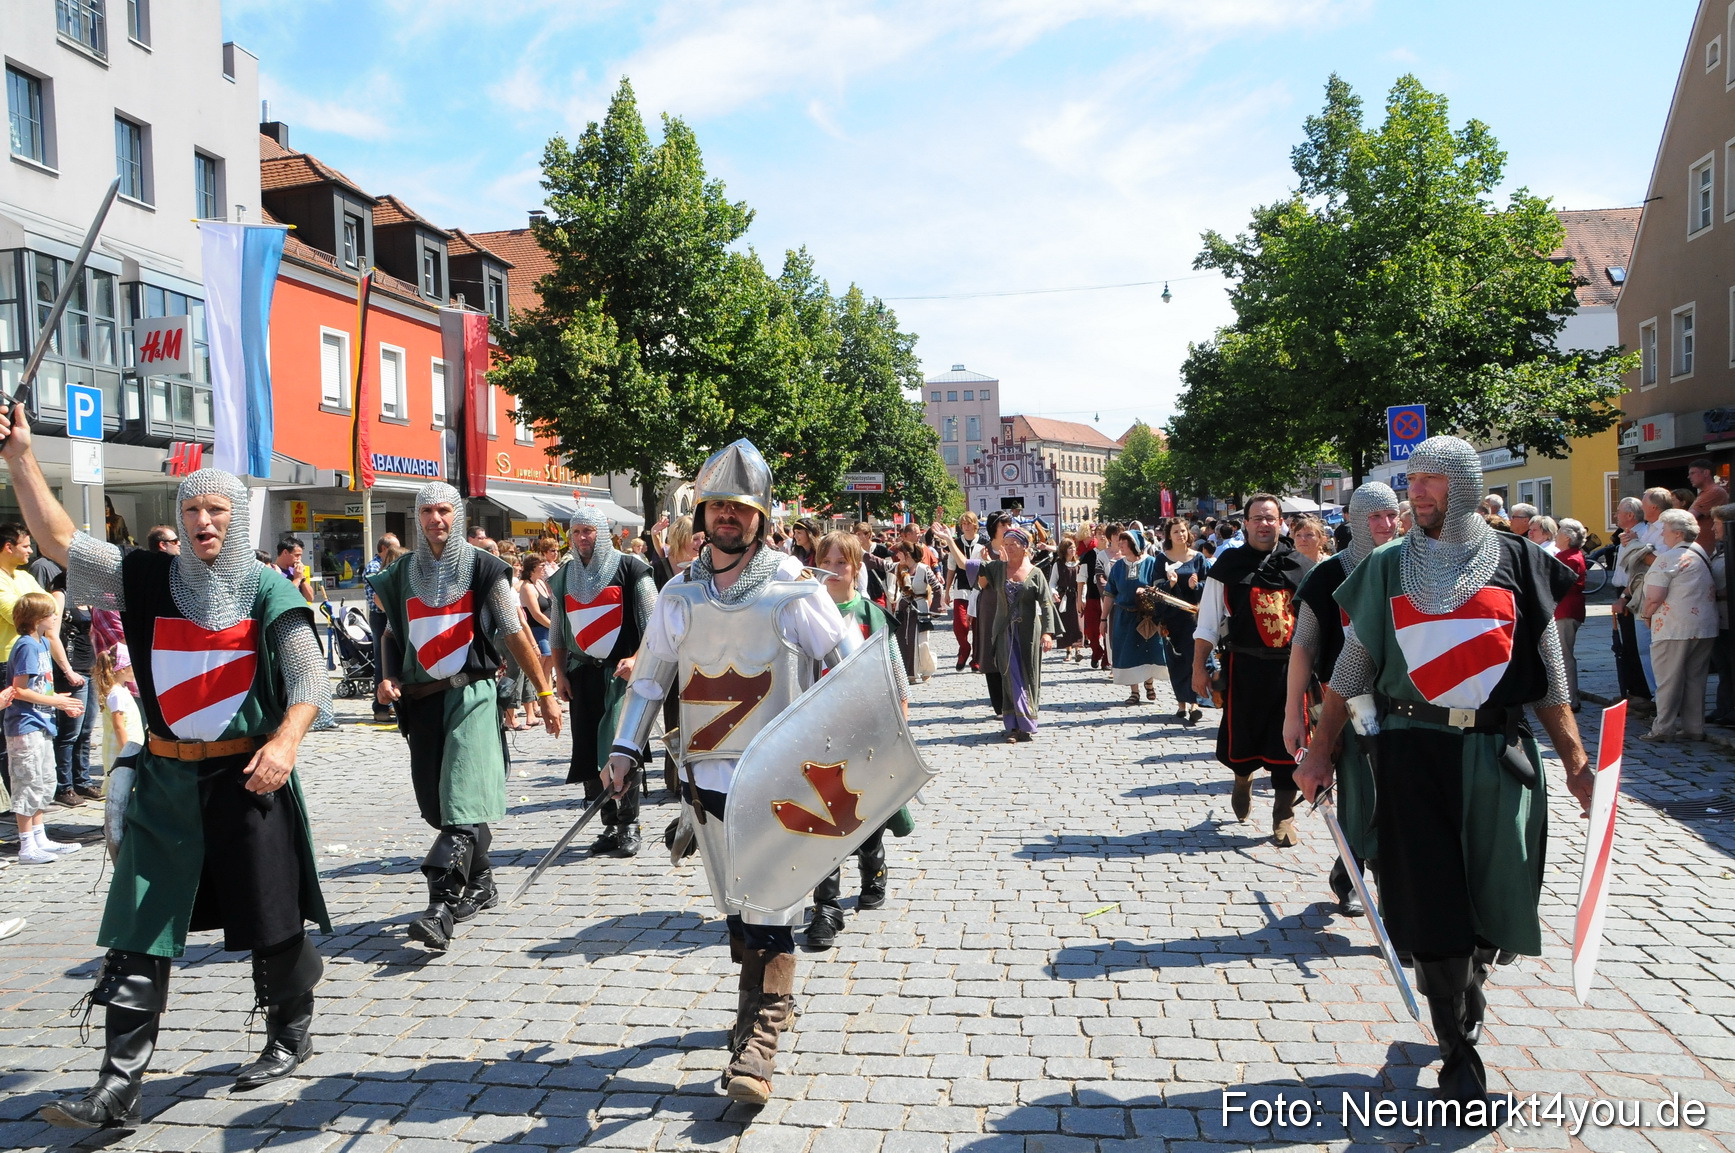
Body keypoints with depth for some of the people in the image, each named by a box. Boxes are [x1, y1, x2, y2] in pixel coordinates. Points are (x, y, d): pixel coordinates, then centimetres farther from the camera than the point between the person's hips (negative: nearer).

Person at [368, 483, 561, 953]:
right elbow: (392, 633, 22)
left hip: (471, 693, -5)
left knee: (462, 802, -14)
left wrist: (545, 693, -4)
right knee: (434, 801, 10)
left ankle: (442, 907, -20)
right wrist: (388, 678, 3)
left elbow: (516, 634, -3)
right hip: (421, 699, 5)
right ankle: (480, 884, 27)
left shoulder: (482, 567, -2)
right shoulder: (402, 573, 9)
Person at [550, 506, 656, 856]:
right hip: (582, 675, 5)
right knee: (588, 754, 5)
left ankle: (629, 826, -2)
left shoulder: (629, 568, -1)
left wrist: (636, 659, -16)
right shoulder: (564, 577, 14)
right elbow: (558, 631, 19)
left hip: (621, 672, -5)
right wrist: (560, 673, 9)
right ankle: (611, 825, 15)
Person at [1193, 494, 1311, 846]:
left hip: (1290, 665, 1)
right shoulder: (1228, 564, 1)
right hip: (1244, 666, -1)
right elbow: (1208, 622, 1)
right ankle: (1242, 778, 43)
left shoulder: (1299, 565, 6)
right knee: (1241, 734, 9)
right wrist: (1199, 668, -3)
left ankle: (1283, 816, 14)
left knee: (1287, 739, 2)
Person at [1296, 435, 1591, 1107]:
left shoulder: (1516, 562, 5)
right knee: (1433, 901, -2)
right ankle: (1459, 1051, 10)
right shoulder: (1389, 567, 7)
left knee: (1491, 897, 7)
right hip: (1413, 753, 0)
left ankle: (1460, 990, 36)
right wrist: (1320, 751, 4)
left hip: (1497, 755, 1)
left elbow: (1548, 674, 7)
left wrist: (1574, 762, 1)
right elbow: (1351, 667, 9)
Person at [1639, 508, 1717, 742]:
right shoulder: (1701, 554, 13)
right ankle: (1694, 727, 15)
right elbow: (1710, 591, 22)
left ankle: (1664, 728, 1)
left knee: (1668, 679, -2)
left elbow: (1654, 597, -18)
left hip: (1675, 628, -8)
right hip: (1706, 628, 8)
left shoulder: (1669, 557, -12)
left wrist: (1646, 615, 1)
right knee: (1695, 679, 12)